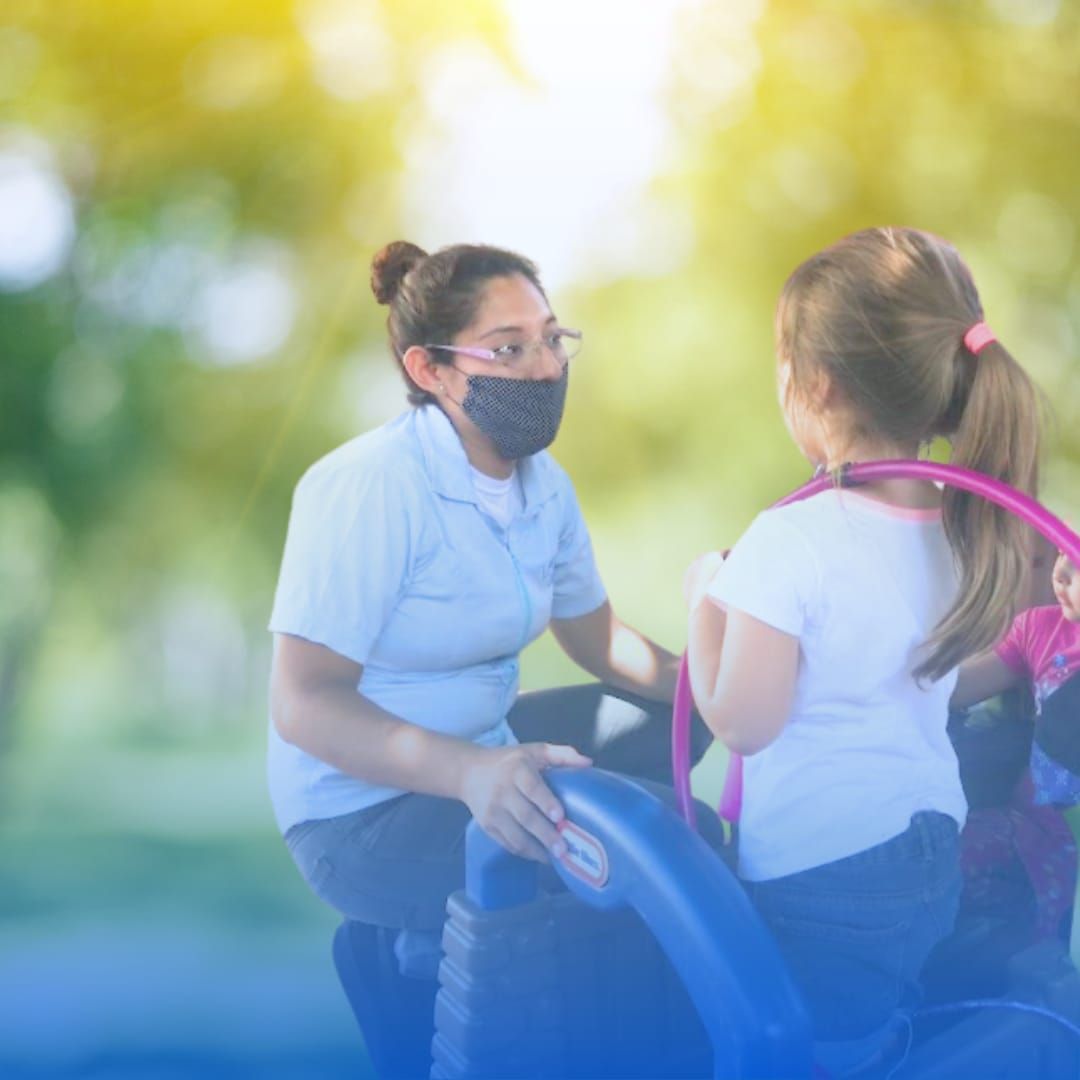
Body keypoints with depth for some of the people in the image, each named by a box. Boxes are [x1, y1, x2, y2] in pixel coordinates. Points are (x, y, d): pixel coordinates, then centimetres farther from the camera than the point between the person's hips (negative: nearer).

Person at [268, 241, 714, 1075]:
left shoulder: (541, 481, 1)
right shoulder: (370, 489, -22)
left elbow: (595, 633, 13)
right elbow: (302, 703, -27)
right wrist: (468, 773, -41)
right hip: (364, 810, -9)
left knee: (677, 724, 12)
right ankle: (420, 954, -4)